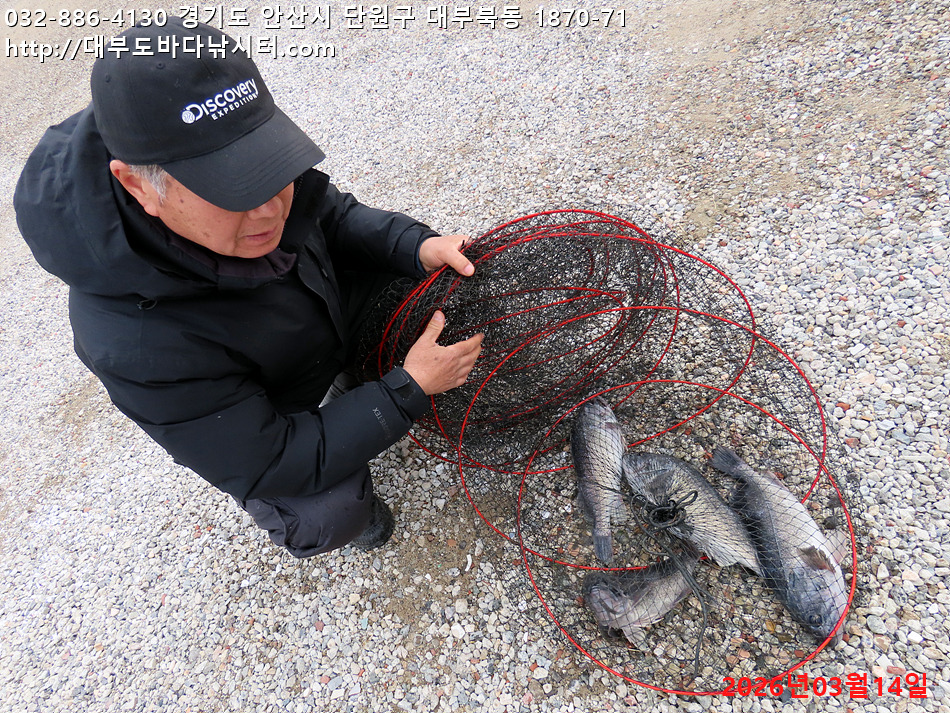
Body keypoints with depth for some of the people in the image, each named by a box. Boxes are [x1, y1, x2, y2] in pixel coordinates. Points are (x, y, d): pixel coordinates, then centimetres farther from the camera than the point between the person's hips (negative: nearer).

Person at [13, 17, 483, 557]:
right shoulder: (136, 345, -41)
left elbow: (335, 217, -7)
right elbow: (272, 465, -33)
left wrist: (418, 246, -26)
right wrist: (409, 391, -35)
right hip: (253, 413, -5)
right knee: (332, 515, -22)